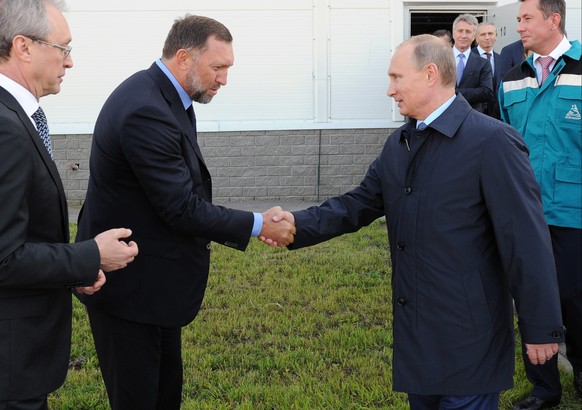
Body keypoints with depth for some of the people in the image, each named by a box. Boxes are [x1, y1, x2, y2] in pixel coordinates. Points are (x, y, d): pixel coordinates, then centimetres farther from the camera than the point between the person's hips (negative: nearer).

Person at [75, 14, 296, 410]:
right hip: (131, 286, -10)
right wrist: (258, 225, -15)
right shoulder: (146, 111, -25)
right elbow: (182, 209, -23)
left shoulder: (160, 96, 5)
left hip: (154, 279, 10)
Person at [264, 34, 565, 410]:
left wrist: (542, 329, -14)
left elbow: (527, 242, -16)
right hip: (415, 327, 8)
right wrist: (300, 224, -11)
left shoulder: (493, 141, -16)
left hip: (468, 333, -7)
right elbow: (359, 204, 6)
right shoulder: (399, 143, 9)